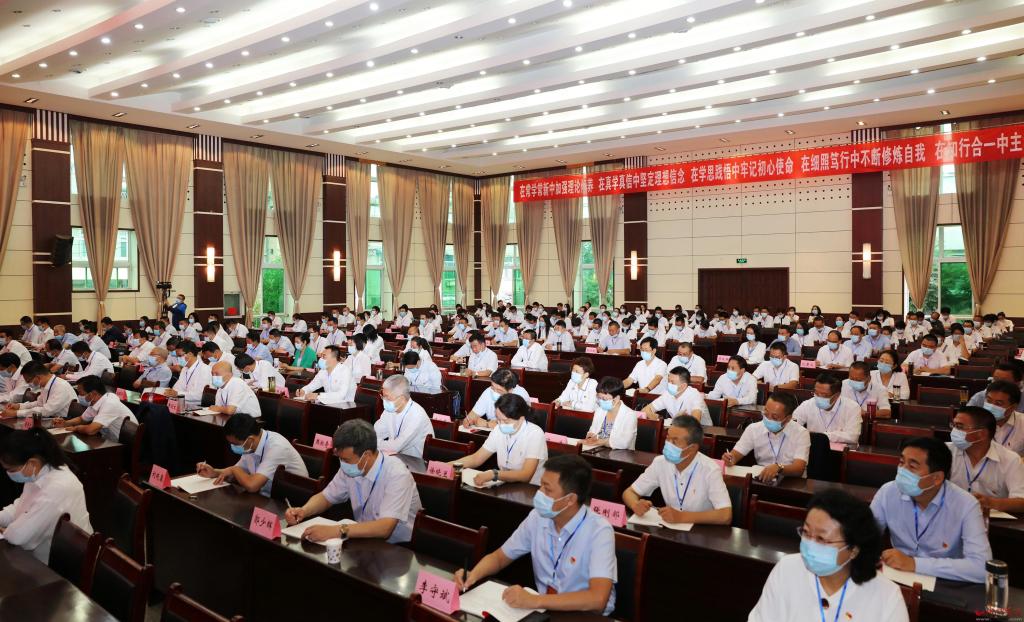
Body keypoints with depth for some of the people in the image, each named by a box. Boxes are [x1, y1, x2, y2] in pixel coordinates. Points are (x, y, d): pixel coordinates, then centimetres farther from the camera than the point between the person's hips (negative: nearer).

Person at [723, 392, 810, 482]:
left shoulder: (801, 433, -9)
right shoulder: (753, 429, 0)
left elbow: (799, 469, -20)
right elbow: (736, 454, 0)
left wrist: (779, 468, -40)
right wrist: (730, 459, -24)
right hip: (761, 480, 1)